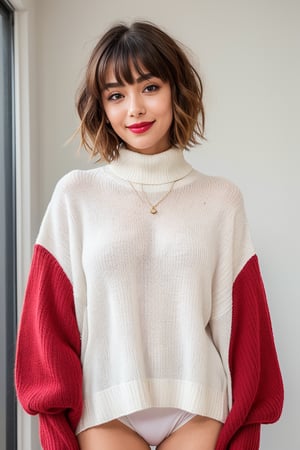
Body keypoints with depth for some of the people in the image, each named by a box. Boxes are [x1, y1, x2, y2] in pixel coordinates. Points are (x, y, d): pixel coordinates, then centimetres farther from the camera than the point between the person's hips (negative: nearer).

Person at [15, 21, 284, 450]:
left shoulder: (222, 199, 1)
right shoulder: (75, 194, -1)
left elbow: (239, 320, 4)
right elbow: (51, 316, 1)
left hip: (198, 409, 1)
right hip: (104, 412, 0)